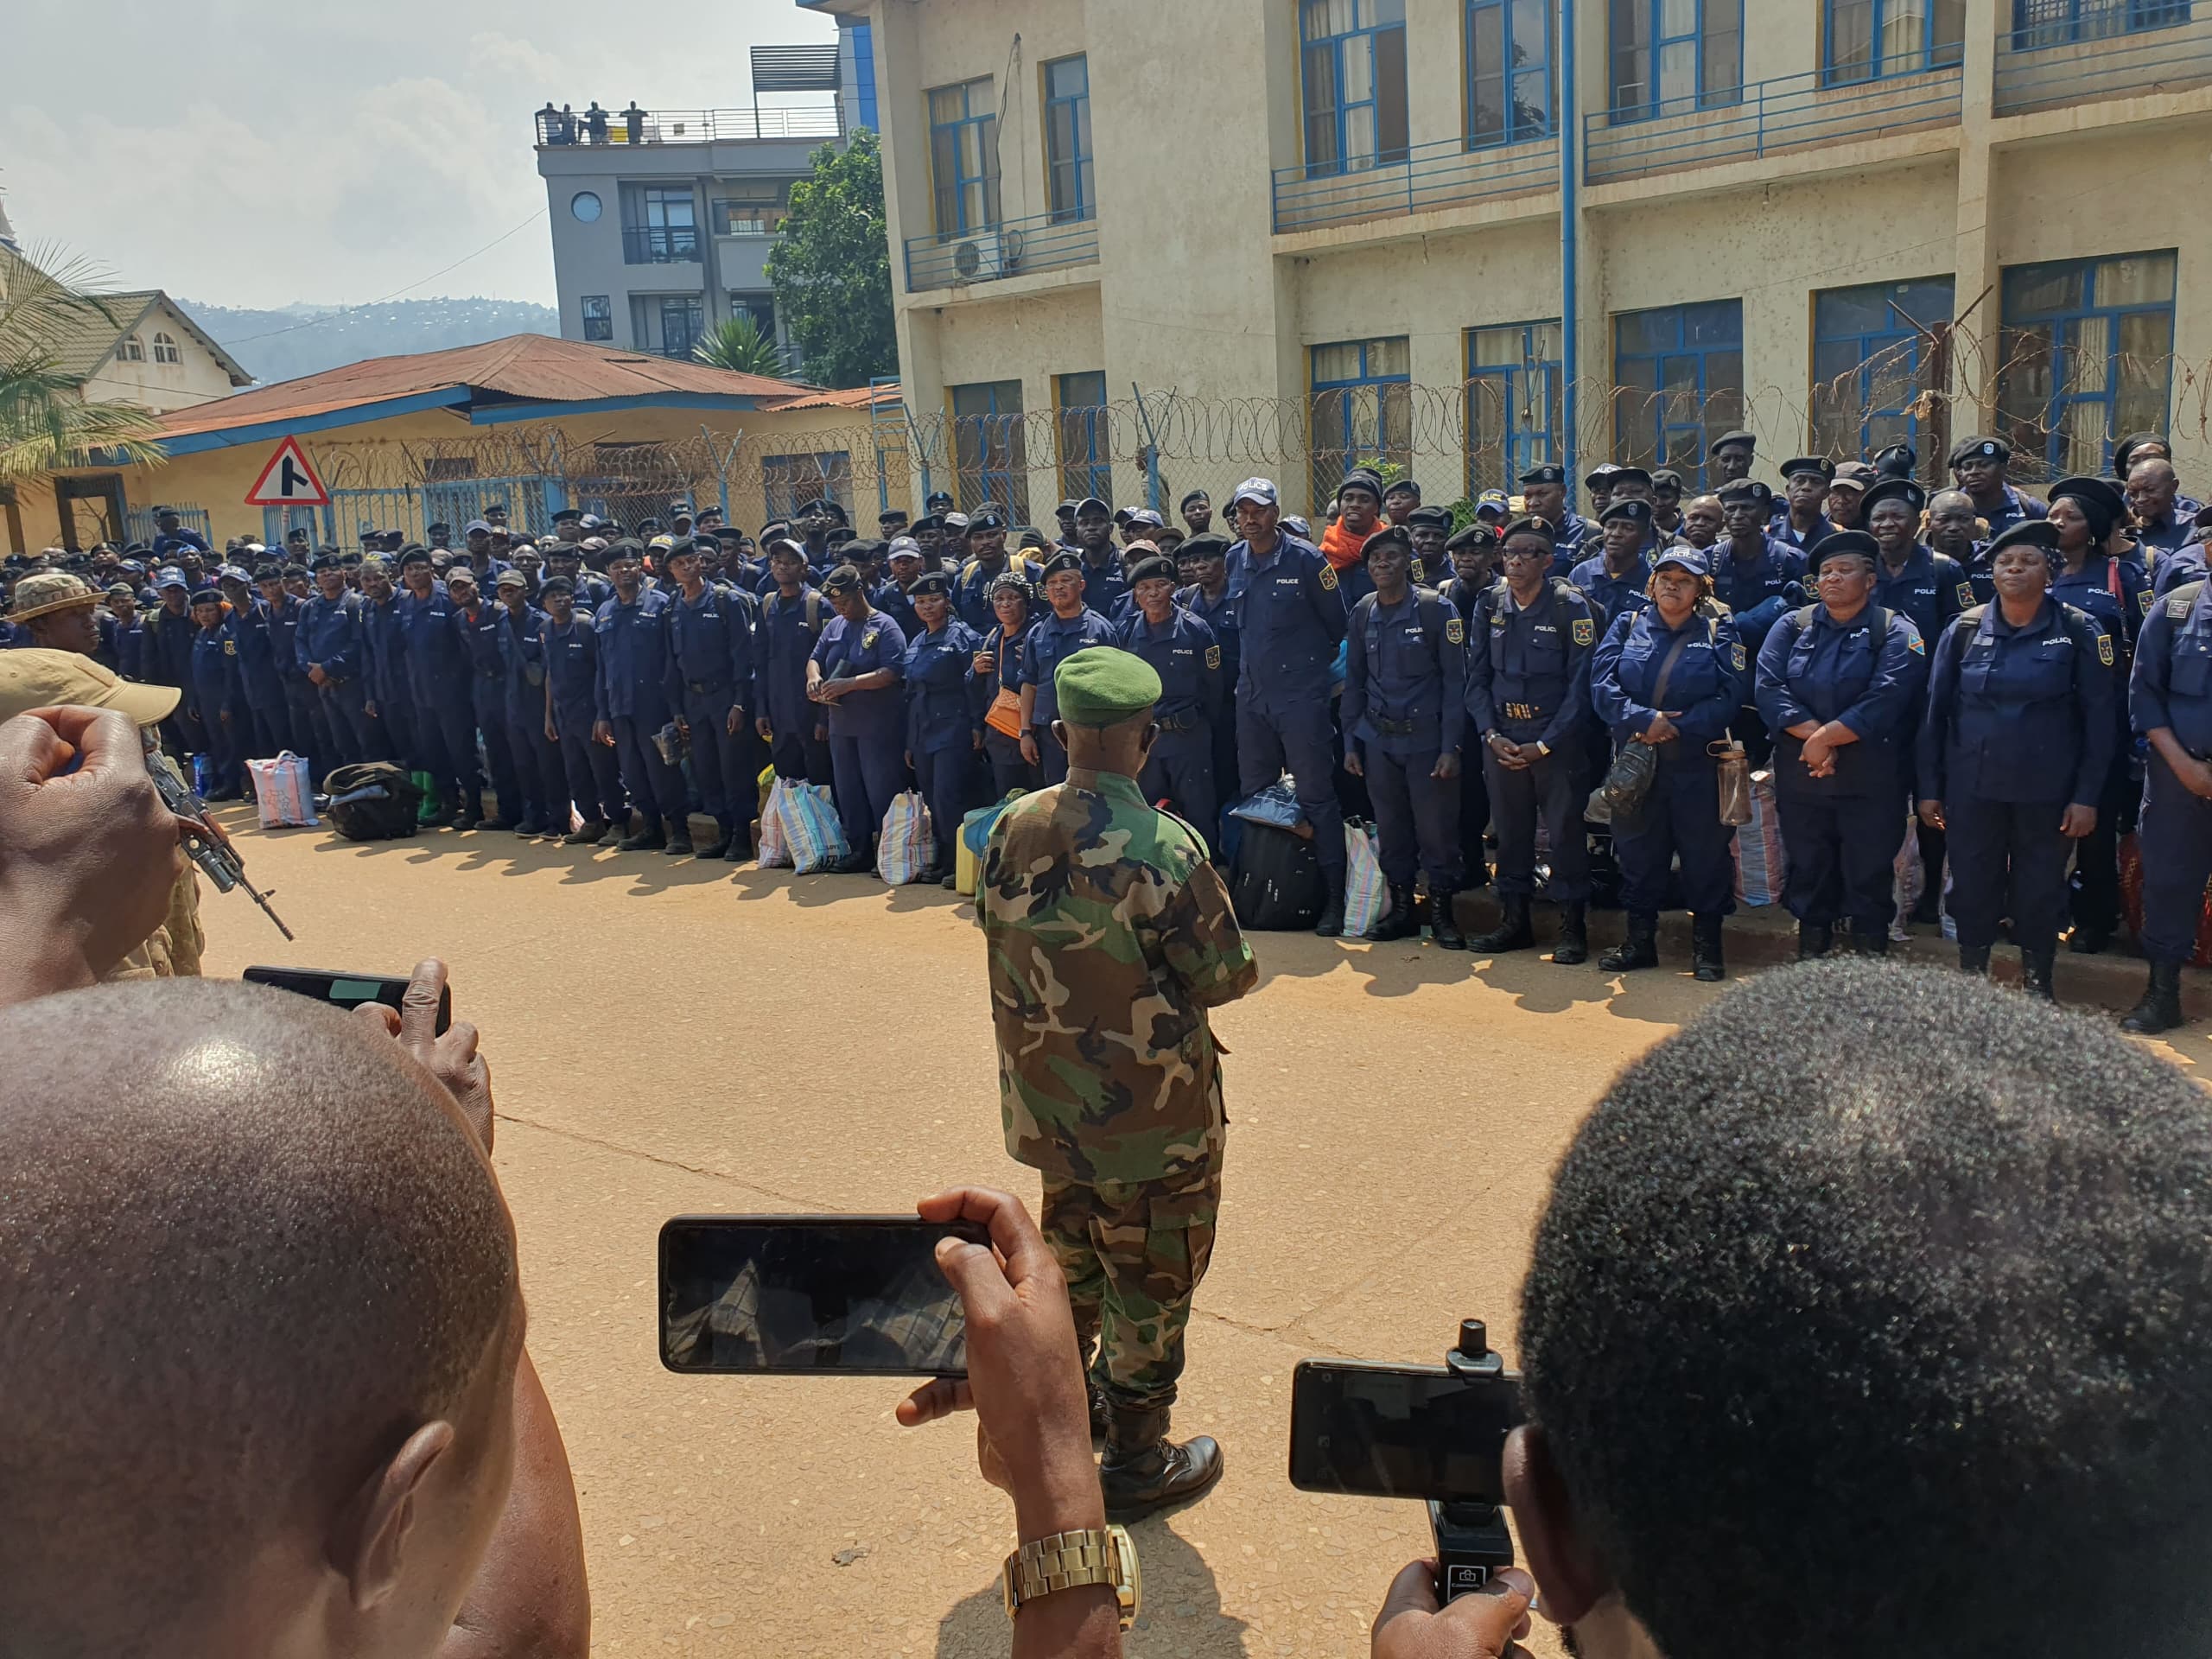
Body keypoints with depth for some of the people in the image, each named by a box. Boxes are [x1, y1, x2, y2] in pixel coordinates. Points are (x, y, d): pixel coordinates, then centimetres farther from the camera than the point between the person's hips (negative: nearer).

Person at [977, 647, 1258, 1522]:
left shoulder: (1013, 828, -7)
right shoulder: (1162, 848, -25)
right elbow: (1224, 975, -18)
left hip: (1046, 1098, 6)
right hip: (1152, 1113, -6)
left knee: (1071, 1249, 27)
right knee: (1150, 1278, 11)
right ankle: (1137, 1462, 25)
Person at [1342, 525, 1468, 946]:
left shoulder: (1437, 609, -6)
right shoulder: (1363, 613, 6)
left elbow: (1455, 681, -6)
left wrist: (1450, 747, -11)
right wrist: (1350, 742, 7)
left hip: (1426, 738, -4)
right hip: (1378, 739, 4)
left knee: (1436, 829, 0)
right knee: (1390, 829, 9)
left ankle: (1442, 913, 13)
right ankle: (1401, 908, 21)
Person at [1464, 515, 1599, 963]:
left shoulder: (1569, 605, -6)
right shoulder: (1489, 607, 6)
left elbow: (1580, 684, -8)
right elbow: (1476, 677, 9)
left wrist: (1543, 745, -12)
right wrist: (1491, 734, -4)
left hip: (1556, 740, -4)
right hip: (1501, 738, 4)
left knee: (1565, 832, -2)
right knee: (1510, 830, 9)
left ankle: (1573, 927, 8)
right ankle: (1514, 920, 20)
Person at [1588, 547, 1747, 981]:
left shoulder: (1718, 630, 3)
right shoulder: (1627, 626, 7)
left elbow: (1730, 696, -7)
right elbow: (1602, 685, -5)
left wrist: (1676, 728, -16)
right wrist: (1644, 720, -19)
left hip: (1698, 763, -2)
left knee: (1705, 853, 3)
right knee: (1638, 850, 8)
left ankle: (1707, 946, 15)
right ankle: (1640, 941, 19)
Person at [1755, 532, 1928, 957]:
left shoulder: (1895, 632, -3)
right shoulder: (1791, 627, 7)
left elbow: (1885, 701, -16)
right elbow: (1769, 689, -7)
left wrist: (1826, 739, -19)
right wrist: (1815, 734, -18)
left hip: (1869, 781, -3)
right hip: (1799, 777, 3)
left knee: (1868, 874, 4)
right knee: (1807, 870, 12)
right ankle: (1810, 951, 24)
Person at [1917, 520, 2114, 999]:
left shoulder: (2079, 632, -5)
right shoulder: (1964, 630, 0)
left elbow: (2099, 719, -4)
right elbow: (1936, 712, 3)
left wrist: (2087, 797, -8)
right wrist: (1929, 788, 1)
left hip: (2047, 790, -1)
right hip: (1972, 787, 1)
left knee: (2040, 887, 10)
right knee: (1972, 883, 9)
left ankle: (2036, 982, 27)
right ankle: (1971, 974, 27)